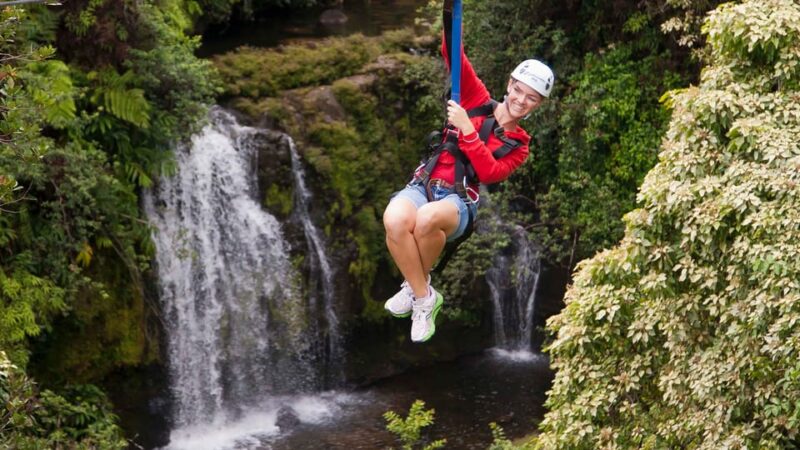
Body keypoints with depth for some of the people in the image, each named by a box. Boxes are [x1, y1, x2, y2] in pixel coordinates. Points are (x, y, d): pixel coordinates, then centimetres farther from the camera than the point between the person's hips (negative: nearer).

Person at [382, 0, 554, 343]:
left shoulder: (518, 145, 10)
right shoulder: (478, 101, 11)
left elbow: (489, 173, -8)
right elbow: (454, 57, 0)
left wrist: (466, 130, -16)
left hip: (459, 201, -1)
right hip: (424, 184, 1)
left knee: (428, 218, -41)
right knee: (394, 220, -37)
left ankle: (415, 286, -13)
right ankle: (424, 298, -19)